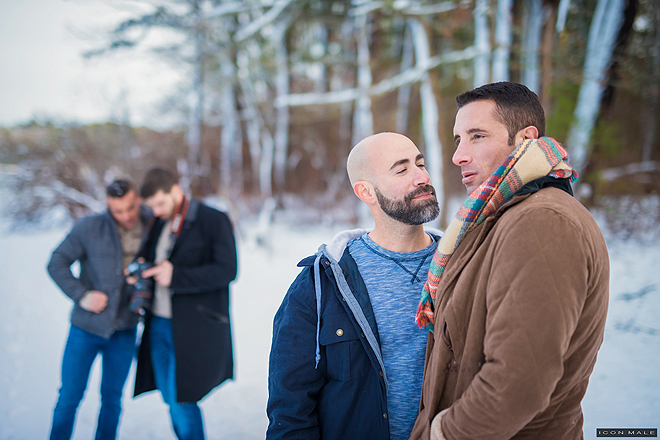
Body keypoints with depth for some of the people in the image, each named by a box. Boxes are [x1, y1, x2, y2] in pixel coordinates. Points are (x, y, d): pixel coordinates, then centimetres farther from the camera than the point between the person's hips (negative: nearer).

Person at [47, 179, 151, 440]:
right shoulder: (89, 228, -13)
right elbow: (56, 264, -6)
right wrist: (81, 296, -17)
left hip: (125, 331, 2)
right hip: (86, 328, -2)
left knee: (112, 397, 13)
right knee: (70, 397, 6)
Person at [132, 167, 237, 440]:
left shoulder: (214, 221, -9)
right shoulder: (160, 224, 12)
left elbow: (226, 270, -16)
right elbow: (150, 257, 23)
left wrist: (176, 276, -22)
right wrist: (140, 270, -2)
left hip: (192, 328, -7)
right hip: (159, 324, 7)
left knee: (182, 401, -6)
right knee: (172, 400, 13)